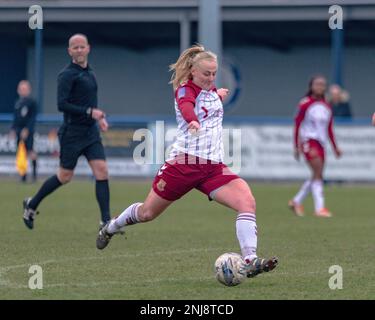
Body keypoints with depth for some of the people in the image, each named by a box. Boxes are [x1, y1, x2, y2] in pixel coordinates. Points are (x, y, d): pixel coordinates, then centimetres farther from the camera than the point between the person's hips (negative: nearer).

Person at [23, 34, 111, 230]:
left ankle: (106, 222, -8)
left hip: (91, 132, 7)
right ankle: (31, 205, 25)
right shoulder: (67, 75, -12)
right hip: (72, 133, -7)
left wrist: (99, 117, 13)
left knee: (102, 171, -8)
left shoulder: (89, 72, 14)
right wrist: (89, 112, -25)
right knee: (65, 176, 3)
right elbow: (62, 104, -22)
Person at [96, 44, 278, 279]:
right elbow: (186, 105, -37)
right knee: (148, 213, 11)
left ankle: (250, 261, -26)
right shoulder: (185, 90, -9)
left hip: (213, 167, 5)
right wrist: (193, 121, -58)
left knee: (247, 202, -20)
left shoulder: (212, 90, 13)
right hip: (184, 162, -5)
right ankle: (111, 228, 42)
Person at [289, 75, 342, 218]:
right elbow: (297, 124, -3)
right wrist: (296, 147, -7)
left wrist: (335, 147, 14)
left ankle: (296, 202, 24)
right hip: (308, 140, -7)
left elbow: (329, 129, 19)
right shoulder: (305, 104, -5)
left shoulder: (327, 106, 12)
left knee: (316, 176, 8)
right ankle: (319, 208, -18)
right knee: (318, 173, -16)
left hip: (321, 143, 7)